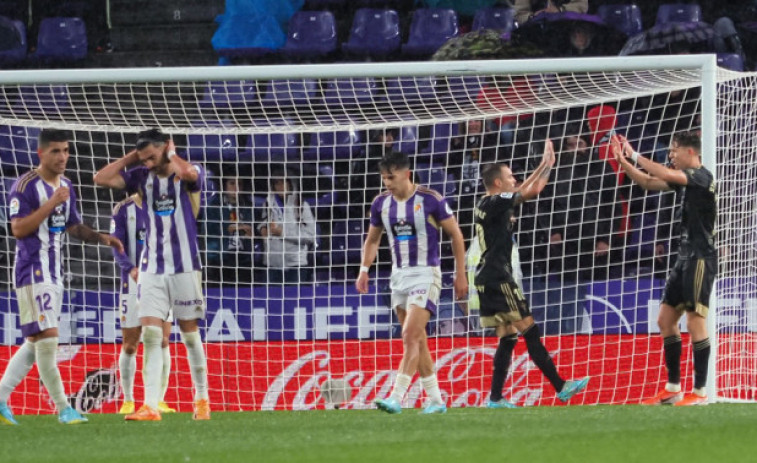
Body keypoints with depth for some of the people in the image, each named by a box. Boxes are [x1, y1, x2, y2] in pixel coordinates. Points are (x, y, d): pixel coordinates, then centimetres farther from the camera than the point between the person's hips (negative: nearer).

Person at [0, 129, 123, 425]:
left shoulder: (66, 187, 14)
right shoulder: (25, 186, -12)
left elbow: (73, 227, 24)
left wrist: (102, 238, 8)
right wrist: (51, 203, -22)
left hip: (54, 273, 9)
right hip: (32, 271, -9)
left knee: (35, 342, 10)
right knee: (46, 337, -11)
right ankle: (63, 408, -10)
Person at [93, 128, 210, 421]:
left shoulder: (190, 174, -5)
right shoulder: (142, 177, 6)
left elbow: (188, 172, -30)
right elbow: (101, 178, -1)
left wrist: (172, 154, -11)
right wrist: (131, 157, -2)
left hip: (185, 267, -3)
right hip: (151, 269, 3)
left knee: (190, 334, 6)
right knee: (150, 335, -9)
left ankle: (202, 400, 21)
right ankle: (150, 407, -14)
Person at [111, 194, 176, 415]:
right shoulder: (123, 210, 0)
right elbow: (117, 247, -7)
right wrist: (131, 268, -25)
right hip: (133, 283, -2)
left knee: (162, 341, -8)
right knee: (130, 346, 2)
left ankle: (159, 400, -2)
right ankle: (128, 400, 15)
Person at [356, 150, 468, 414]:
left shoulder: (430, 200, -11)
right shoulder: (381, 204, 4)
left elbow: (455, 234, -3)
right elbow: (372, 239, 19)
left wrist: (460, 274, -4)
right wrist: (364, 269, 5)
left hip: (426, 274, -6)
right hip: (399, 275, 6)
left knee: (411, 336, -17)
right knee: (416, 342, 8)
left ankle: (396, 398, -21)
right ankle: (435, 400, 14)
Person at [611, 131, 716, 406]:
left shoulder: (702, 176, -12)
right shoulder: (684, 179, 14)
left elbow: (667, 175, -26)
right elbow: (649, 182, 19)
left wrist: (635, 157, -18)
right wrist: (623, 161, 7)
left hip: (701, 259, -10)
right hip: (685, 258, 10)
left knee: (695, 322, -10)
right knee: (666, 319, 10)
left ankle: (699, 392, -9)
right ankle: (673, 389, 13)